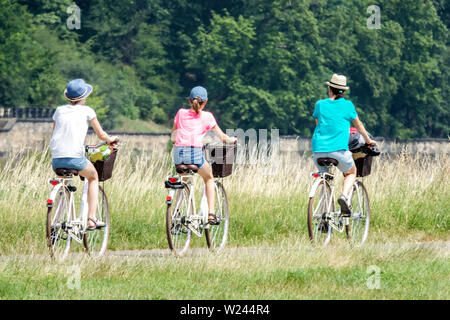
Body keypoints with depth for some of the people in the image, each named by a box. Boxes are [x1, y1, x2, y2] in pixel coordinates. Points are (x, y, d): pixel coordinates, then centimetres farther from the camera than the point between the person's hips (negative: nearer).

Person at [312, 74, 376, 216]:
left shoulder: (320, 104, 11)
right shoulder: (347, 105, 7)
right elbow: (359, 125, 22)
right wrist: (368, 140, 40)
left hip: (318, 149, 2)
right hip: (338, 148, -2)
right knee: (351, 173, 23)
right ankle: (344, 196, -6)